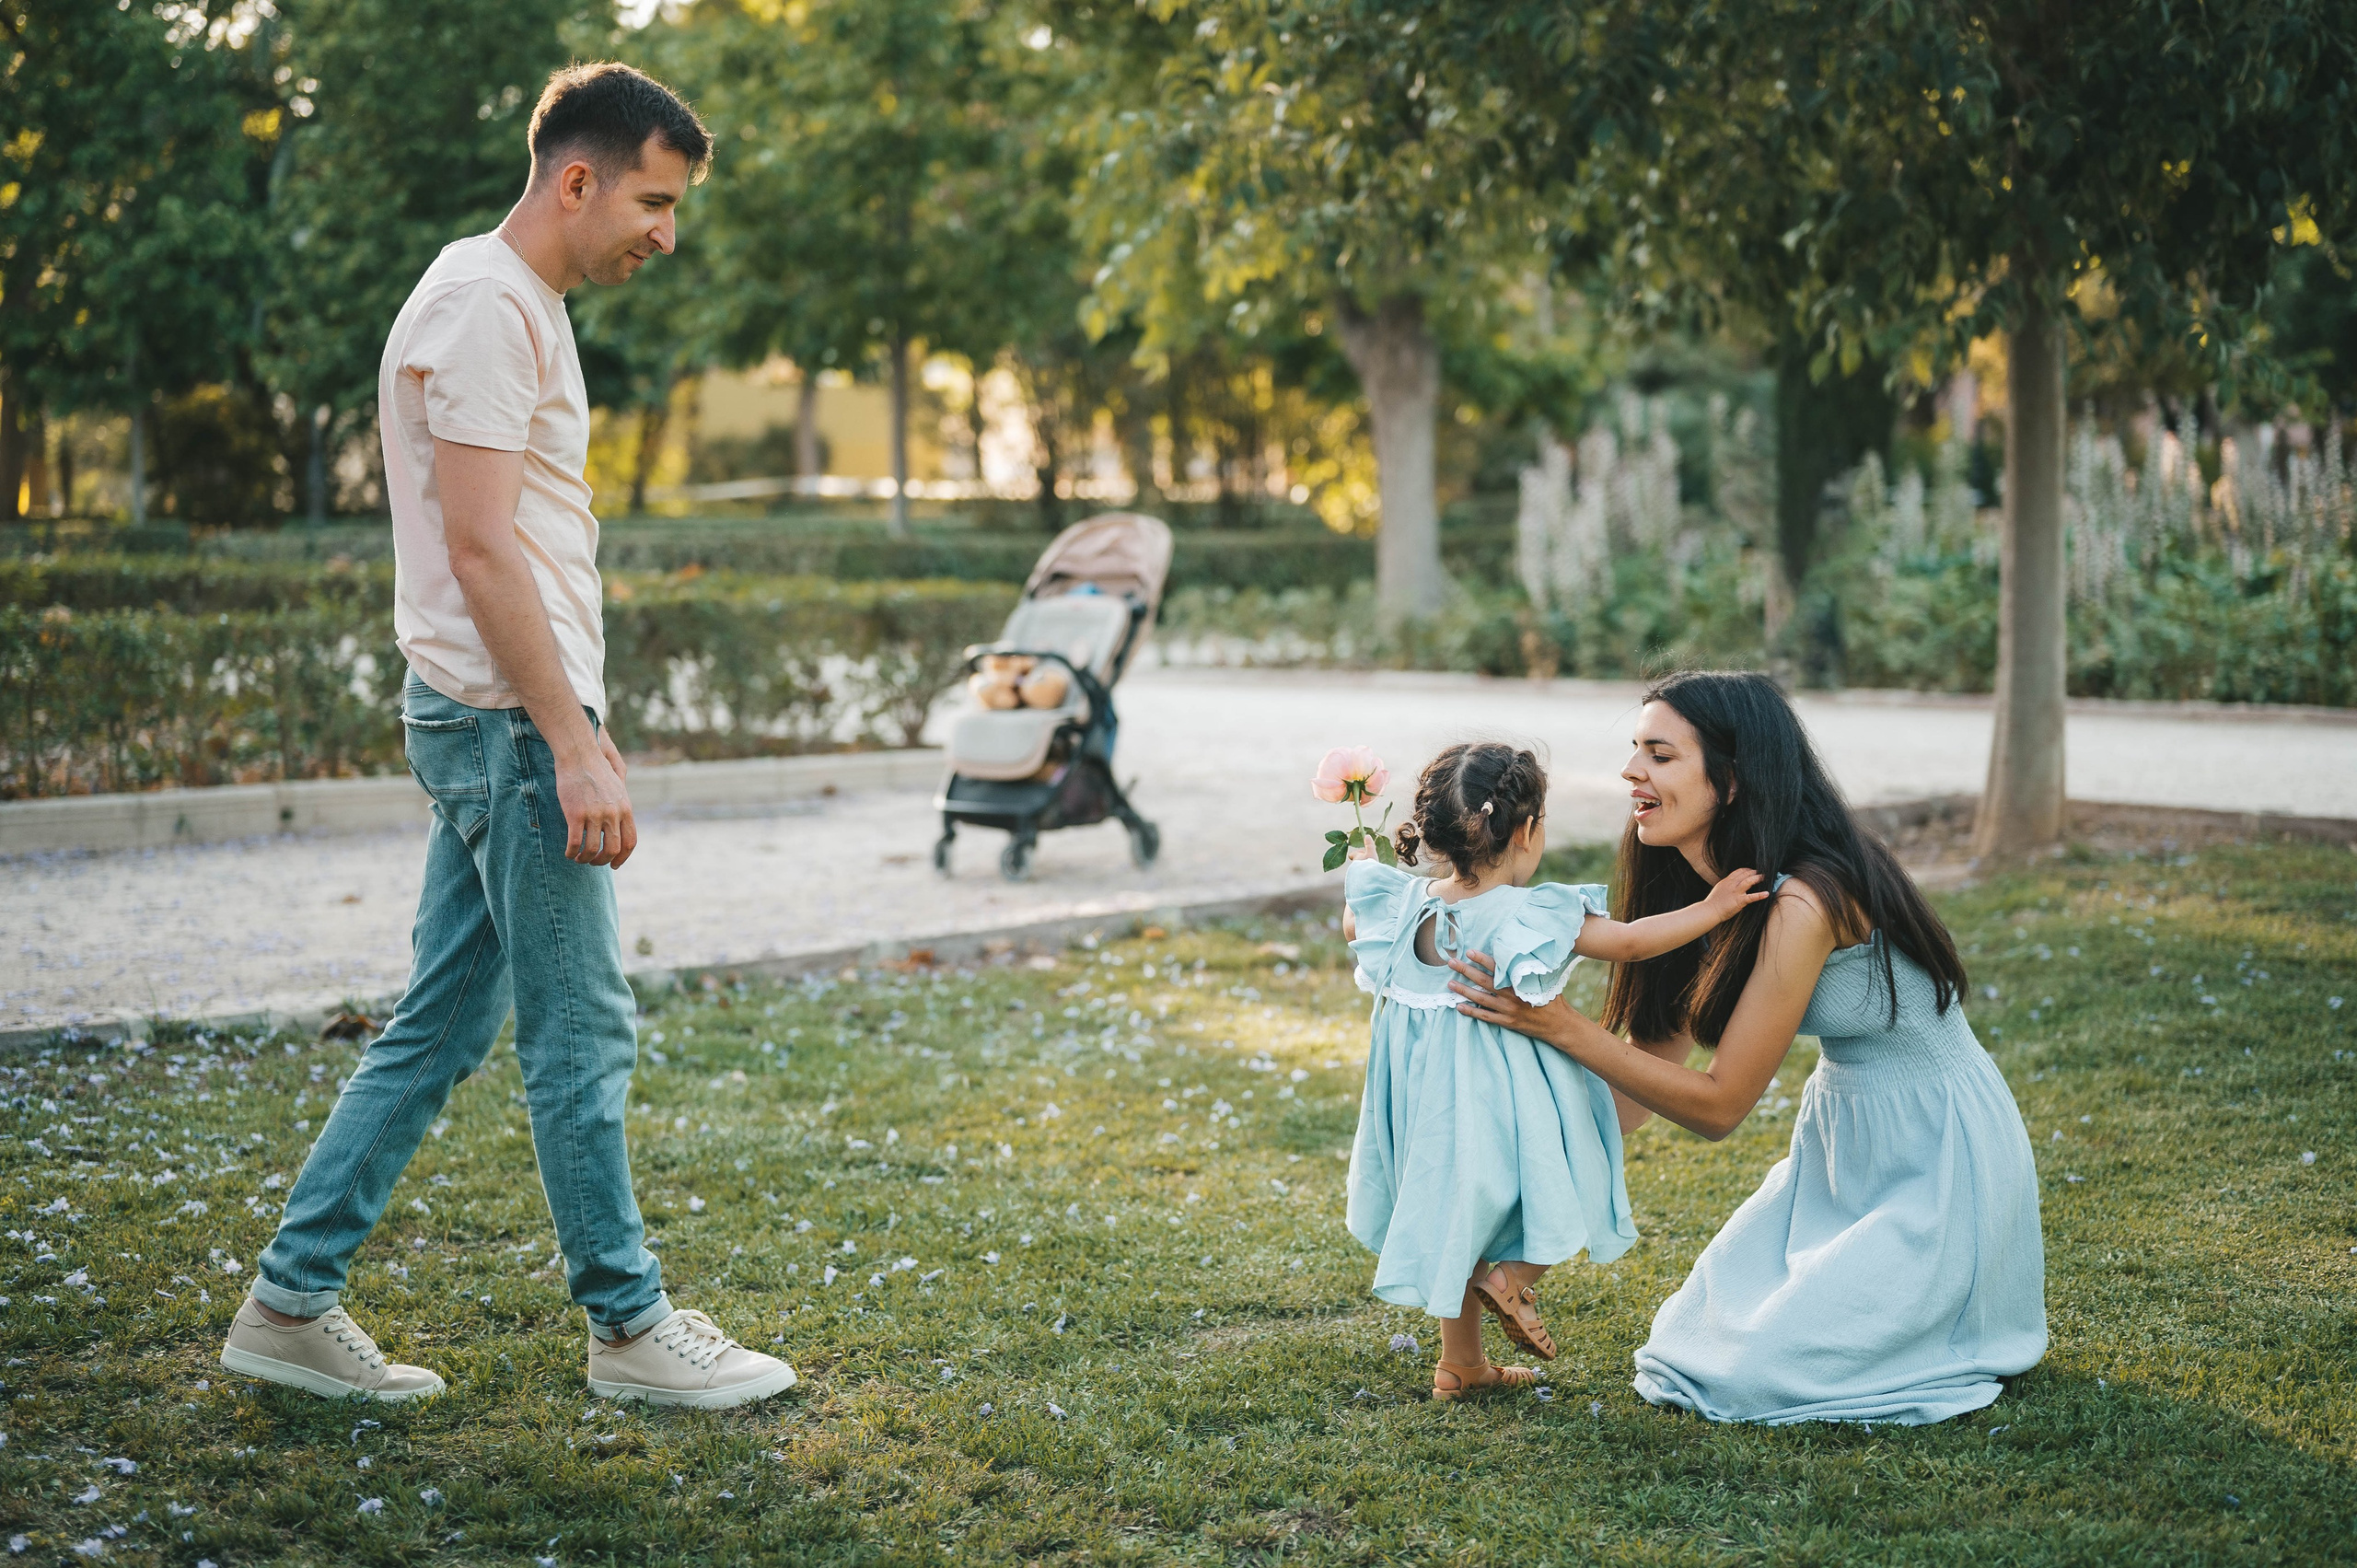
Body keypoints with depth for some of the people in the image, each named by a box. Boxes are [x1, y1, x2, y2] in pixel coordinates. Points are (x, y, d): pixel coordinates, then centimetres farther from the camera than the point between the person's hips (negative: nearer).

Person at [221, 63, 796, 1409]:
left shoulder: (519, 307, 19)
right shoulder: (488, 311, -14)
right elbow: (480, 553, -20)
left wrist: (582, 729, 22)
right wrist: (573, 746, -22)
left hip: (494, 721, 10)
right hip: (507, 719, -10)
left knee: (443, 1025, 13)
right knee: (582, 1035, -1)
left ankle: (292, 1303, 18)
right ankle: (630, 1329, 10)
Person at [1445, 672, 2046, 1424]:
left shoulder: (1803, 904, -29)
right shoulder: (1712, 890, -2)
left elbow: (1718, 1105, -23)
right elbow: (1657, 1062, 4)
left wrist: (1559, 1025, -26)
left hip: (1937, 1162, -9)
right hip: (1844, 1144, 9)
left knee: (1765, 1372, -12)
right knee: (1711, 1328, 7)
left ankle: (1973, 1316, 9)